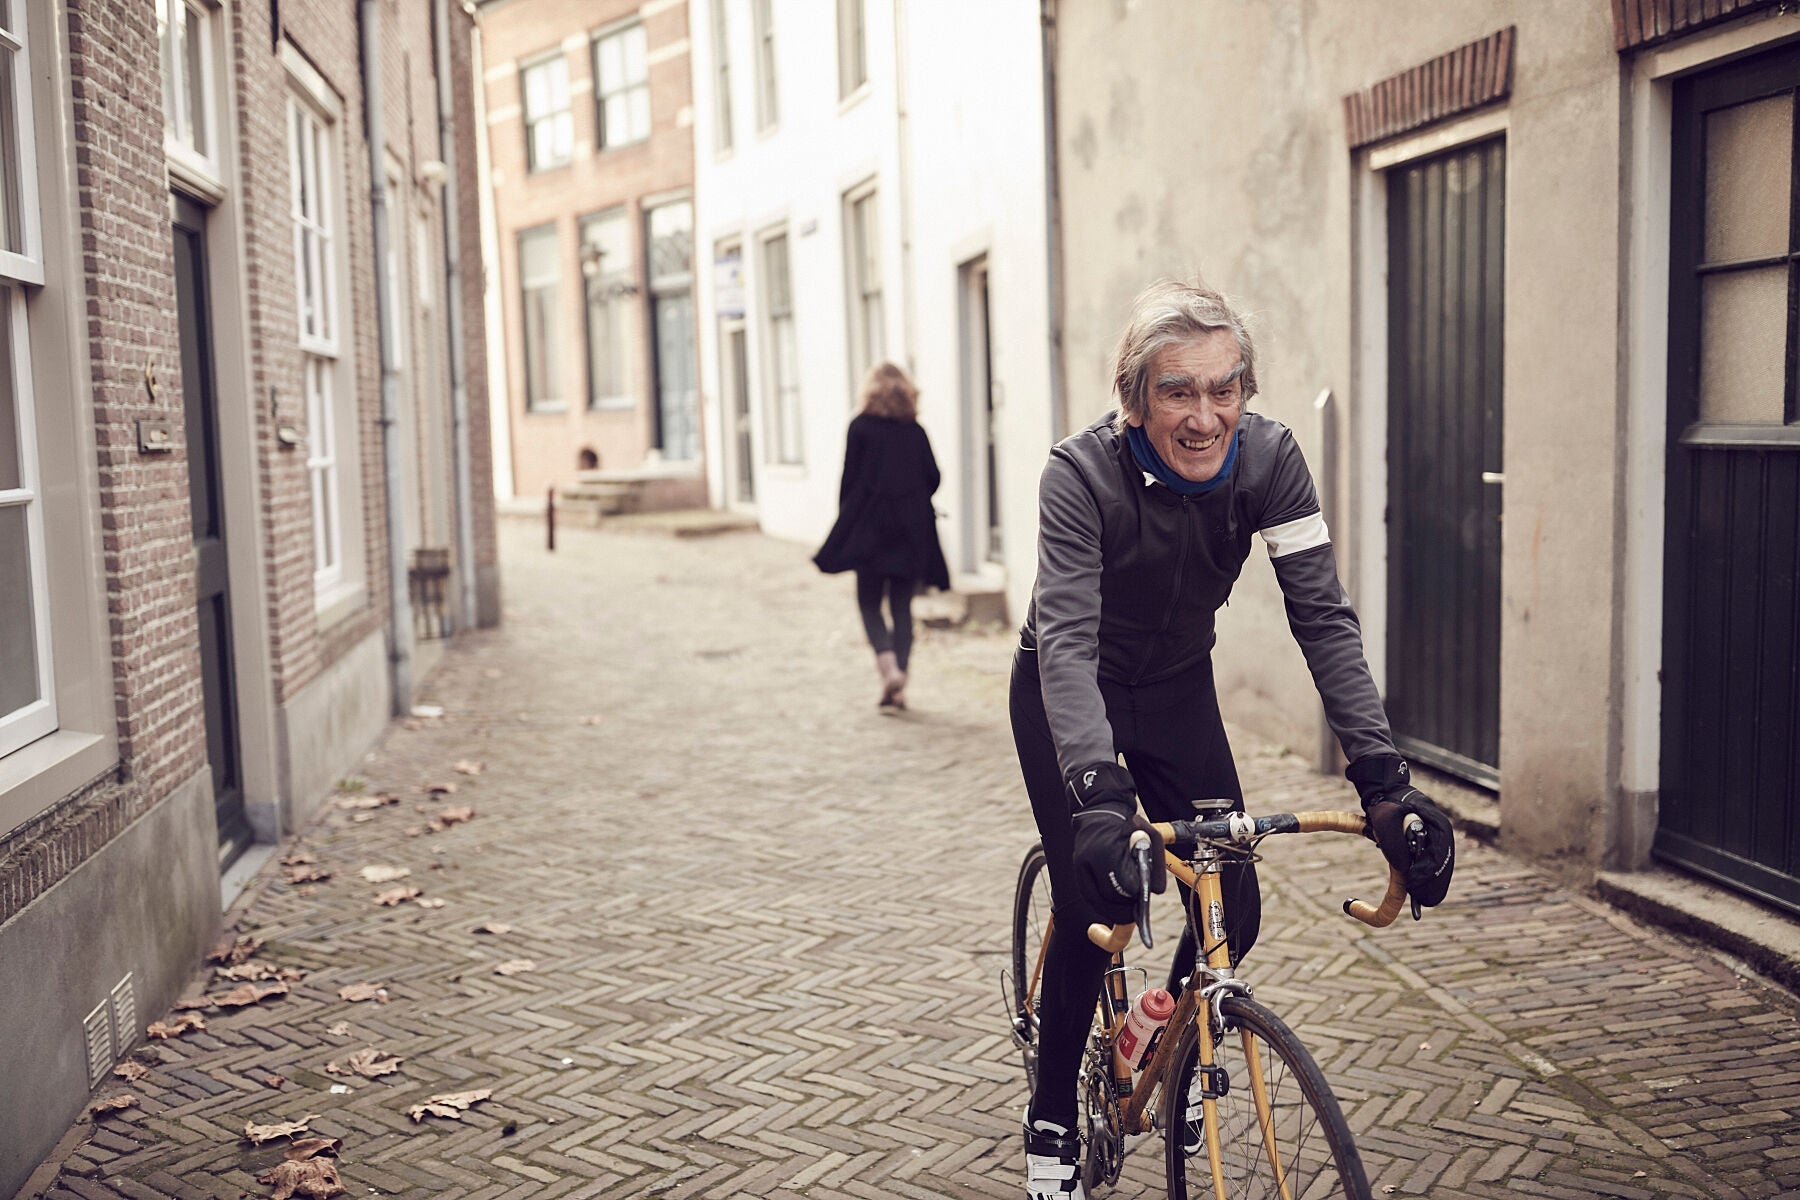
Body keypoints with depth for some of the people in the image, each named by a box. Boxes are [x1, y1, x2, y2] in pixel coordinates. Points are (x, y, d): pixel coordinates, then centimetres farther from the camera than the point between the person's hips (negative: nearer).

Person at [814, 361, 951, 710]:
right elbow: (932, 476, 5)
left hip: (870, 525, -3)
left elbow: (850, 476, -5)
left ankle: (888, 664, -17)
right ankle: (899, 686, 6)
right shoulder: (915, 429, 5)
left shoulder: (861, 426, -3)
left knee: (869, 603, 6)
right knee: (902, 606, 8)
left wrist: (846, 520, 5)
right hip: (911, 530, 3)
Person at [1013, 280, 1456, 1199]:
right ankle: (1051, 1119, 14)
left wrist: (1383, 777, -34)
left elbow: (1323, 616, -25)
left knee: (1235, 912, -3)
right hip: (1068, 697, -3)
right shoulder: (1082, 473, -30)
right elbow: (1067, 640, -39)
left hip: (1177, 691, 4)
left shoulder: (1268, 458, -21)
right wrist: (1099, 797, -53)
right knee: (1095, 904, -10)